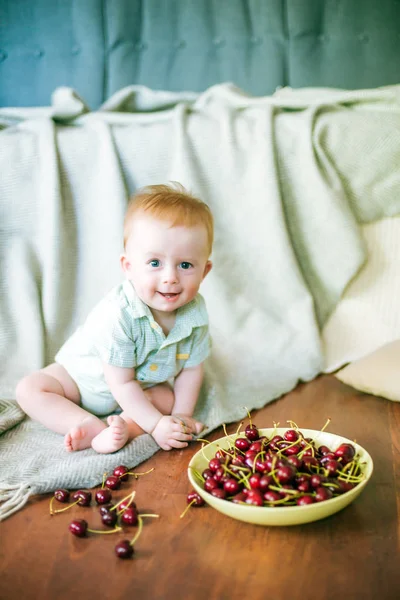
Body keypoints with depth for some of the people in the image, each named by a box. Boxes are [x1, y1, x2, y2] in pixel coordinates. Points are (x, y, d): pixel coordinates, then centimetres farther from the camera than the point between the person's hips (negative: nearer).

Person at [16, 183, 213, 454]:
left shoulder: (195, 313, -23)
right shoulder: (118, 313, -38)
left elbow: (191, 367, -7)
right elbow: (121, 383, -30)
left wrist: (182, 416, -15)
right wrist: (156, 424, -31)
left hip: (143, 385, 4)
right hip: (85, 376, -3)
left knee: (168, 398, -17)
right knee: (29, 389, -19)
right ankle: (94, 427, -30)